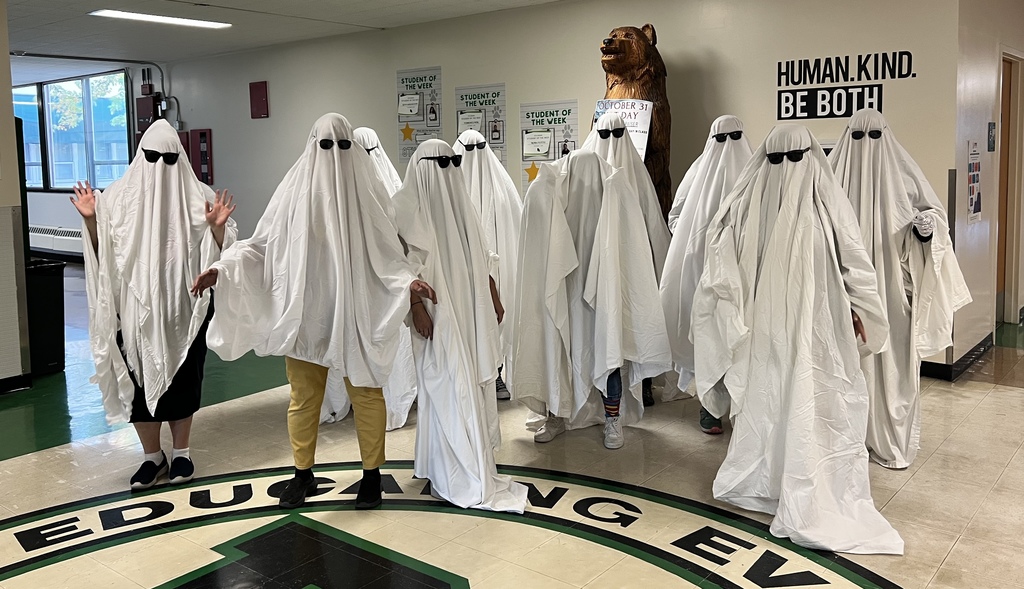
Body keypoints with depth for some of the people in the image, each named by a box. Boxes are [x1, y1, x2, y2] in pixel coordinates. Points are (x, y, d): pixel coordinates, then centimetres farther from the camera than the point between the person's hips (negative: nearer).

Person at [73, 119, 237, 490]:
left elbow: (220, 251, -2)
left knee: (183, 378, 8)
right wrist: (91, 221, -11)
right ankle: (152, 456, 22)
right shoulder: (119, 196, 2)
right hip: (137, 307, 1)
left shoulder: (199, 197, -1)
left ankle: (180, 453, 25)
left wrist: (217, 226, -21)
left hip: (184, 307, -1)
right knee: (139, 379, 5)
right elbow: (102, 252, 6)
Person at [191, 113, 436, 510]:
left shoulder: (367, 190, -1)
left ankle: (372, 474, 22)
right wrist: (221, 269, -10)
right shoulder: (296, 189, 1)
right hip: (305, 313, 1)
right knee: (304, 396, 10)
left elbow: (387, 250, -3)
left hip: (355, 314, -1)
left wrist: (409, 279, -20)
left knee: (365, 392, 6)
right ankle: (303, 473, 28)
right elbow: (260, 245, 3)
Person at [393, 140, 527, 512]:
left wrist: (494, 298, 17)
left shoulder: (461, 203, 15)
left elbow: (481, 259, 18)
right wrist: (417, 306, -19)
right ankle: (457, 478, 3)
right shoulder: (409, 205, -7)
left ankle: (474, 464, 24)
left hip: (471, 310, 7)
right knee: (448, 389, -5)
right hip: (438, 313, -7)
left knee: (474, 384, 11)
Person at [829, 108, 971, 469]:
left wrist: (926, 226, -21)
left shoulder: (903, 172, -1)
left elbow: (934, 213, 1)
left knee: (891, 363, 1)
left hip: (890, 293, -1)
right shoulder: (833, 174, 3)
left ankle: (893, 442, 13)